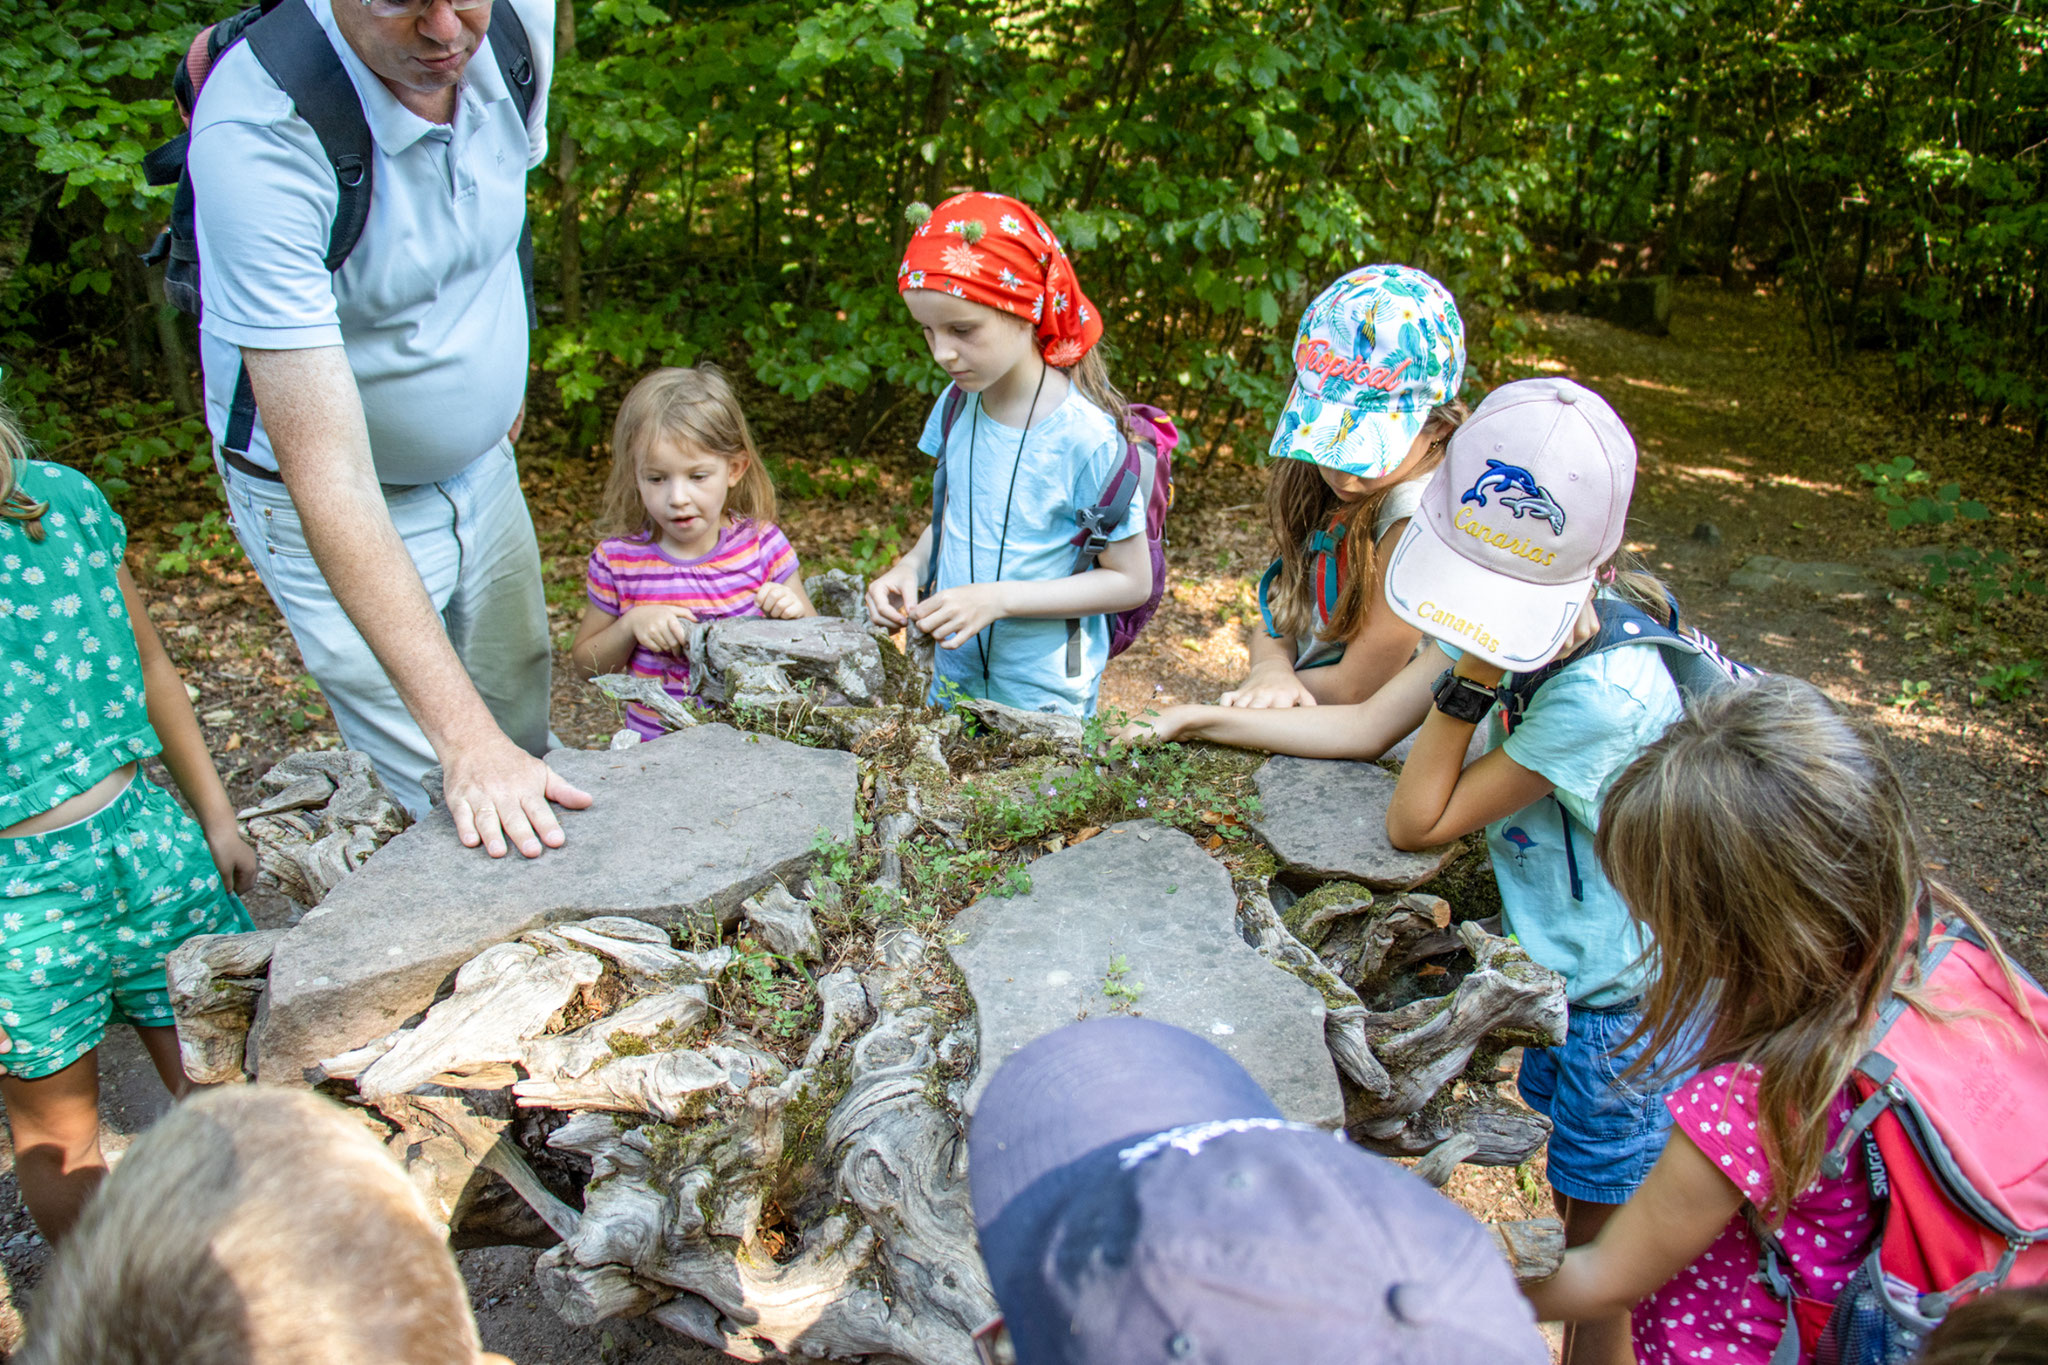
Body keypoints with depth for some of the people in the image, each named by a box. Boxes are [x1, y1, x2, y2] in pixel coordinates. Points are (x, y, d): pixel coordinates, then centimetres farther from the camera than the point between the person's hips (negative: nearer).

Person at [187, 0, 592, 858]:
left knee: (524, 728, 16)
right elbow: (330, 476, -38)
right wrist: (461, 735, -42)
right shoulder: (257, 134, -34)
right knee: (442, 808, -7)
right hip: (336, 509, -5)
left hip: (482, 462, 6)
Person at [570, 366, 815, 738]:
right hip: (655, 744, 0)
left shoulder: (762, 545, -3)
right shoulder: (618, 561, -3)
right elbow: (585, 662, 8)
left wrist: (793, 615, -15)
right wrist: (631, 625, -10)